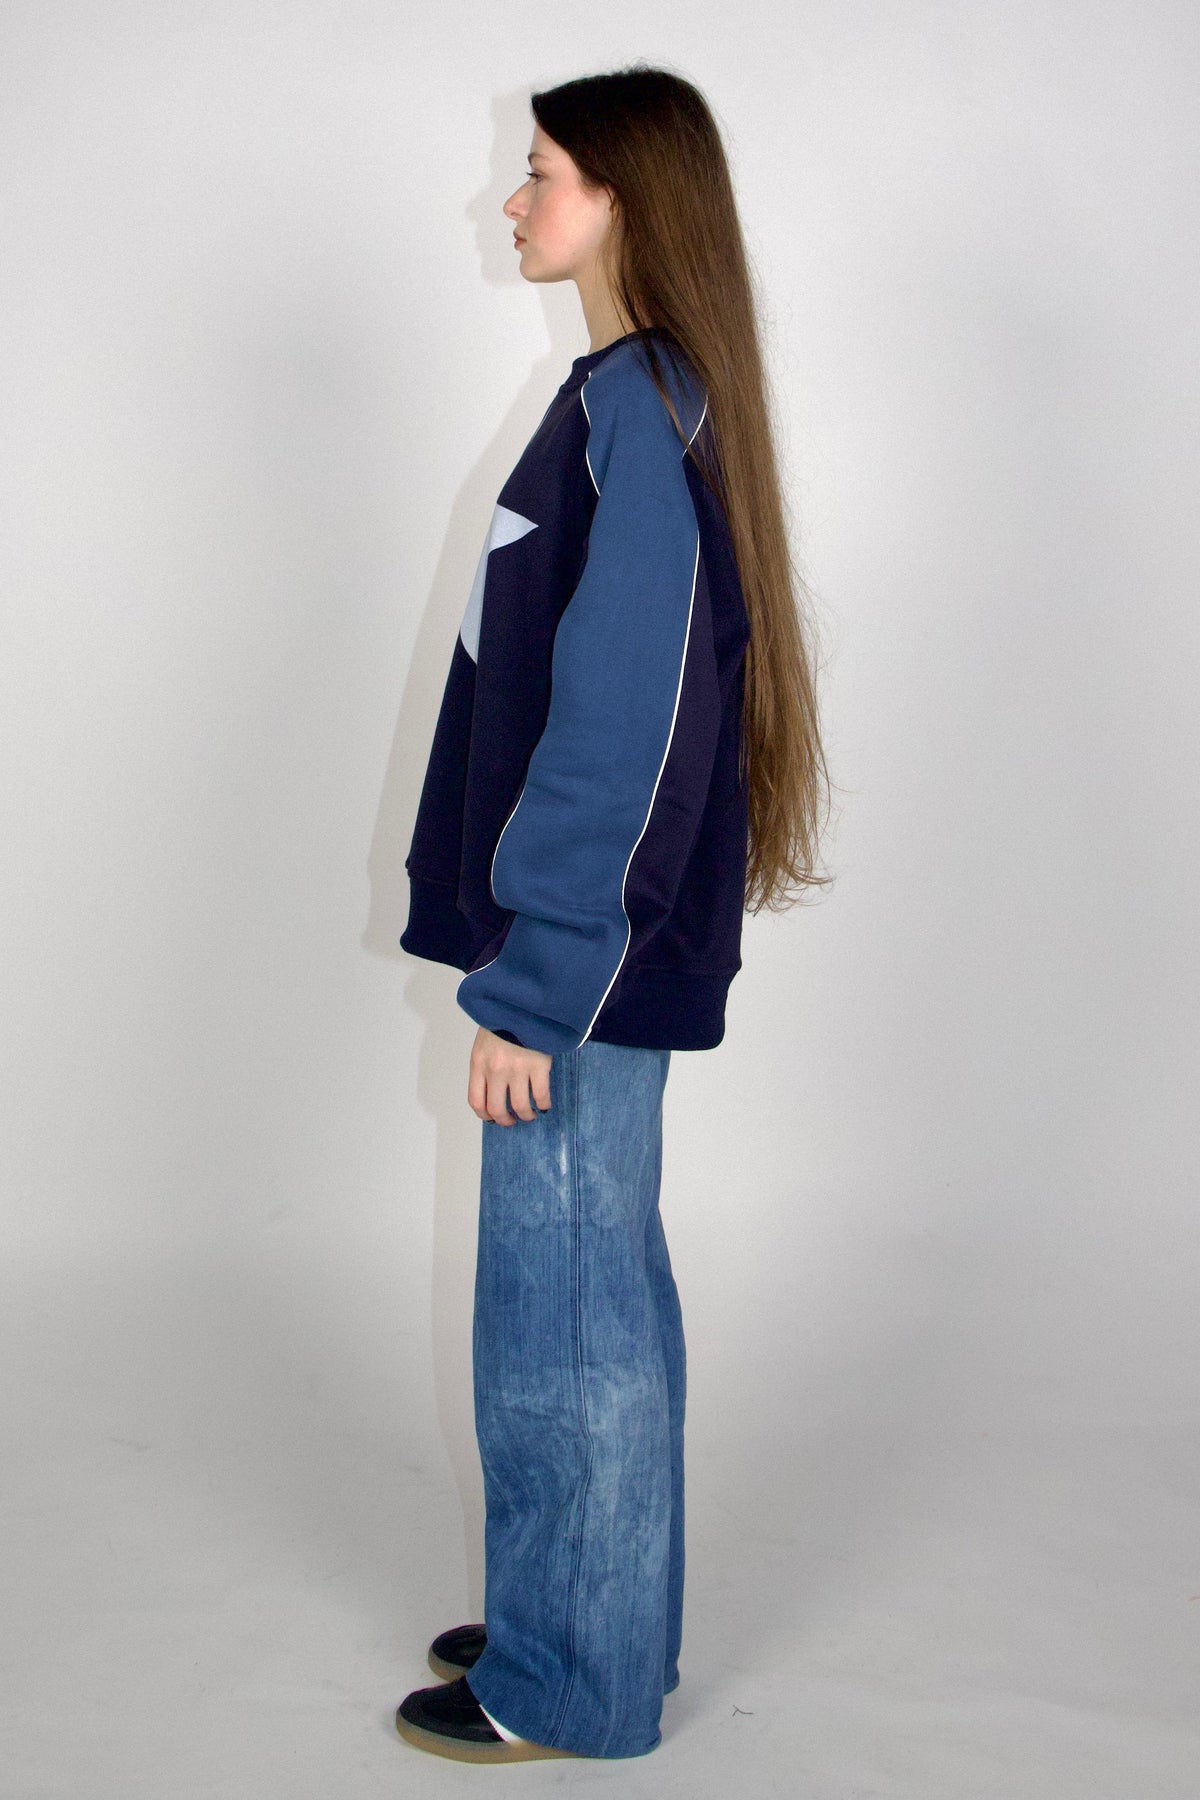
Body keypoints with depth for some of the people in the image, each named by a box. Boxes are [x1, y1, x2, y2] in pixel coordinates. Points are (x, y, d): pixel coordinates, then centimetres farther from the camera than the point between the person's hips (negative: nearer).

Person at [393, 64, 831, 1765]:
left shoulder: (637, 414, -17)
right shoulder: (633, 402, 13)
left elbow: (619, 731, -22)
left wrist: (526, 988, -19)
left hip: (586, 956, -10)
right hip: (598, 944, 10)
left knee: (563, 1306, 2)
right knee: (599, 1286, 18)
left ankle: (572, 1684, 17)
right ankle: (589, 1617, 33)